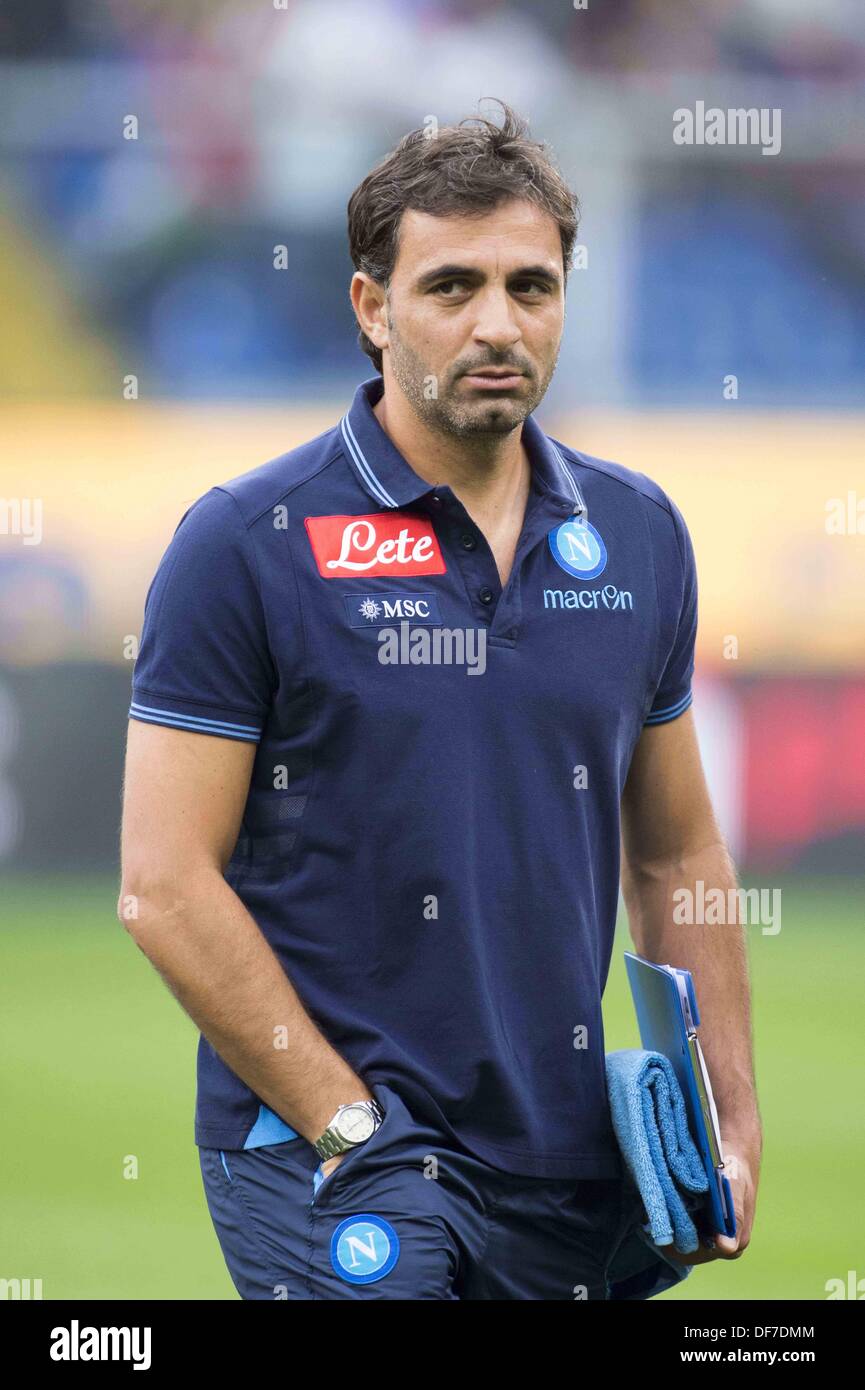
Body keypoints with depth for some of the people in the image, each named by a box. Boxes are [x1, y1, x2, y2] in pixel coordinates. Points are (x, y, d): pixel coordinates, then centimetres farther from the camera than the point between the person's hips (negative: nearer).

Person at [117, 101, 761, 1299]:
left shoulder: (637, 535, 8)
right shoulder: (249, 544, -7)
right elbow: (166, 884, -10)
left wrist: (734, 1118, 8)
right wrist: (349, 1125, -13)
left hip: (567, 1157, 5)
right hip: (323, 1154, -5)